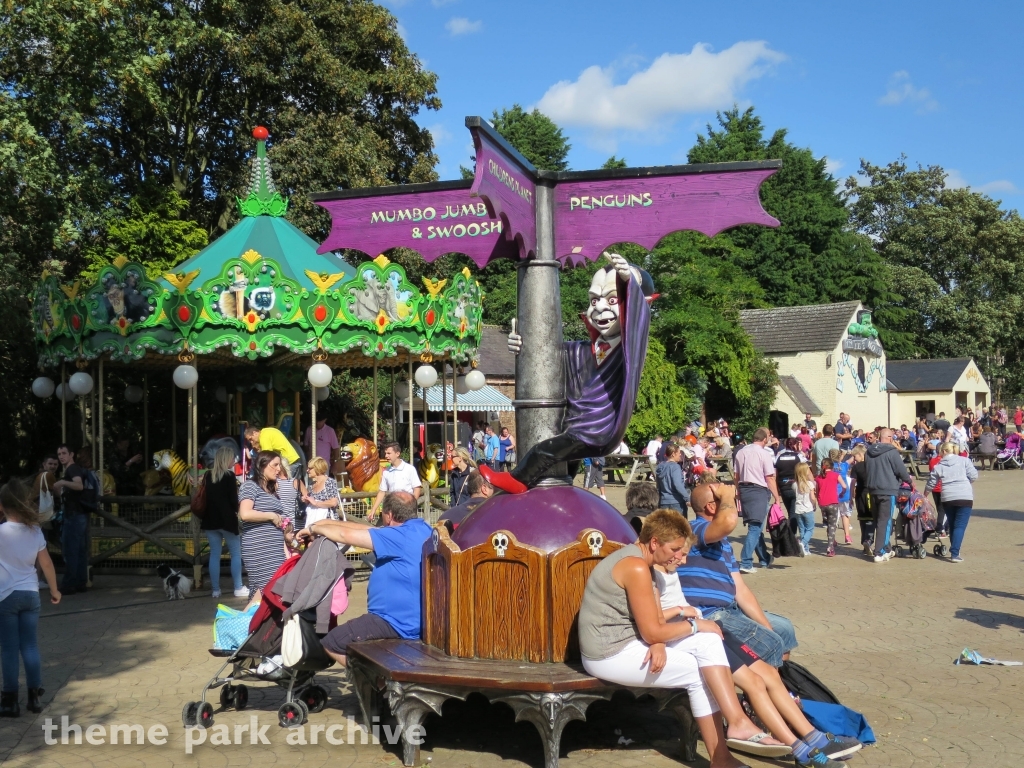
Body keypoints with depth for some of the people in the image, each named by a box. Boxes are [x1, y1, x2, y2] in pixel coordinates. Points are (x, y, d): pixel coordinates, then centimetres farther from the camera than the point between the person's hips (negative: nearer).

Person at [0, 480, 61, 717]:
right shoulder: (35, 531, 0)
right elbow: (46, 564, 5)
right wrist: (54, 590, 17)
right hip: (31, 594, 4)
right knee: (30, 646, 10)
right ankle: (35, 697, 13)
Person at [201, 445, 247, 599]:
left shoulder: (208, 475, 8)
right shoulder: (229, 475, -10)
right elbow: (234, 500, -11)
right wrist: (236, 511, 6)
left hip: (210, 520, 5)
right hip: (227, 520, -5)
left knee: (214, 554, 8)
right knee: (236, 553, 5)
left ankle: (215, 589, 9)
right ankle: (238, 588, 5)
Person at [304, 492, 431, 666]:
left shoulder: (401, 536, -21)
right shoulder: (421, 529, 8)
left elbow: (346, 535, -17)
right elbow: (369, 530, 14)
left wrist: (314, 528, 0)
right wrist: (329, 523, 14)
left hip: (398, 624, -10)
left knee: (330, 643, -3)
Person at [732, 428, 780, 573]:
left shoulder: (741, 452, 8)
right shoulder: (764, 453, -9)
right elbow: (770, 479, -11)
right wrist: (777, 498, -7)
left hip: (744, 490, 7)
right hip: (759, 491, -7)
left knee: (755, 526, 18)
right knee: (755, 528, -4)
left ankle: (765, 559, 31)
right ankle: (745, 563, -11)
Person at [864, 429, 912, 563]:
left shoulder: (869, 451, 7)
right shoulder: (891, 452, -12)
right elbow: (901, 470, -11)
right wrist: (908, 479, 7)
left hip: (873, 490, 7)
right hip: (888, 491, -6)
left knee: (878, 521, 15)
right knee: (885, 522, -3)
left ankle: (885, 549, 26)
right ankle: (879, 553, -7)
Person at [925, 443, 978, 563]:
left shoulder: (939, 466, 9)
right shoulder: (964, 460, 5)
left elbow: (931, 484, 15)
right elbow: (973, 476, -1)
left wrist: (924, 493, 34)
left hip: (947, 498, 2)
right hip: (965, 497, -2)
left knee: (952, 525, 18)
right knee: (960, 526, -3)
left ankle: (954, 551, 23)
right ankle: (954, 554, -15)